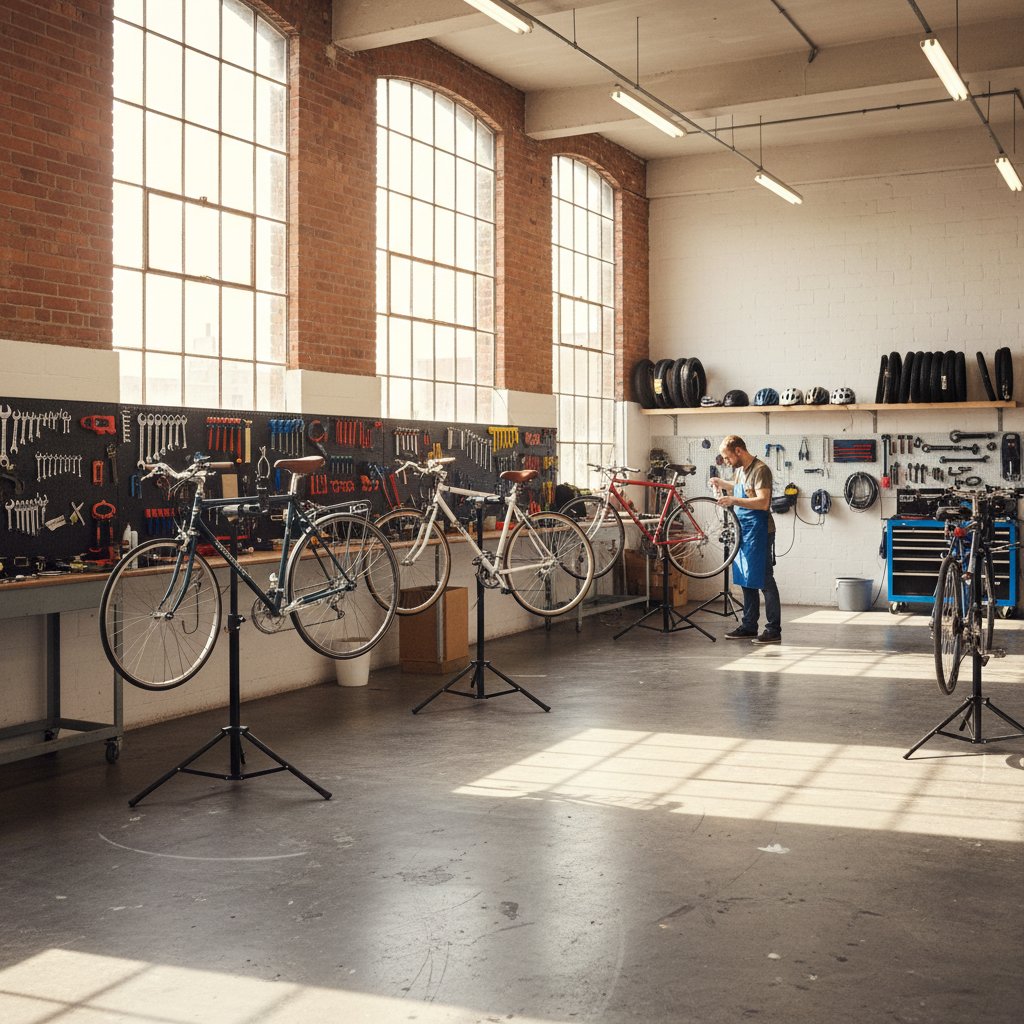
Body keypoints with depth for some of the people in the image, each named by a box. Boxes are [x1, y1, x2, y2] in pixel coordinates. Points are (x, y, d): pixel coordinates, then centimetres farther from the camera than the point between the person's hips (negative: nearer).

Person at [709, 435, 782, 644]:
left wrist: (734, 500, -28)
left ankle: (774, 630, -3)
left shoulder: (760, 470, -15)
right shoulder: (740, 469, 14)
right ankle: (749, 626, 20)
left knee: (764, 581, -7)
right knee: (746, 581, 13)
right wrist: (722, 483, 22)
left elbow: (763, 502, -24)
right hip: (743, 532, 9)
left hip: (758, 533, -9)